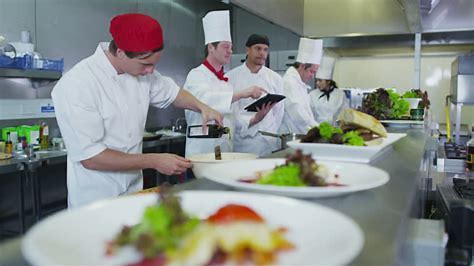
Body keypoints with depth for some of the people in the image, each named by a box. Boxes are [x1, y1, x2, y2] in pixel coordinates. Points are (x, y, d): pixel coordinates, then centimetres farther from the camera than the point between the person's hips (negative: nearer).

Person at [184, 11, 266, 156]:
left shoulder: (226, 80, 14)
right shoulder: (196, 75, -7)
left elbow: (232, 119, 15)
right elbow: (205, 100, -28)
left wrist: (255, 119, 0)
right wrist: (242, 93, -33)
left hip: (226, 149, 7)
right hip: (202, 151, -6)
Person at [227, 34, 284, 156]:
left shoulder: (275, 78, 7)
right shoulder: (231, 77, -1)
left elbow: (278, 113, 9)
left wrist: (271, 135, 3)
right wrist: (253, 120, -22)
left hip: (269, 143, 3)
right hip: (242, 143, -2)